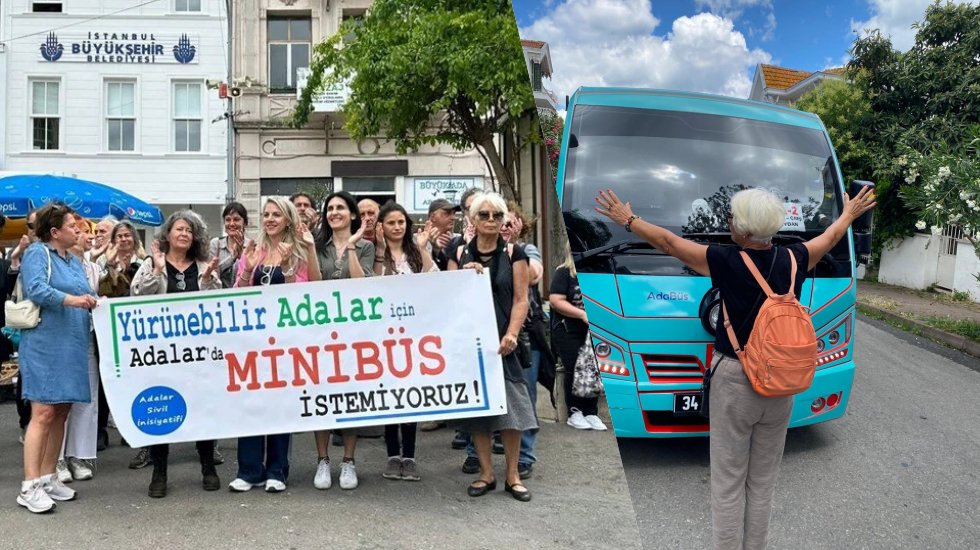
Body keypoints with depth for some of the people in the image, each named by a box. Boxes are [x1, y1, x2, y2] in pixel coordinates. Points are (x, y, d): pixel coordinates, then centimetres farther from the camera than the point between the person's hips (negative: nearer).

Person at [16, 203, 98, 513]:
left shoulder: (75, 262, 20)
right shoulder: (37, 253, -3)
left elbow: (84, 299, 19)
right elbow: (36, 289, -20)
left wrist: (96, 302, -1)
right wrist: (70, 299, -29)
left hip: (72, 347, 8)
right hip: (45, 345, -8)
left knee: (61, 413, 9)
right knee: (43, 413, -10)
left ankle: (48, 478, 18)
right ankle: (30, 487, -5)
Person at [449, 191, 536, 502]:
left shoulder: (514, 254, 4)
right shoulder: (459, 255, 10)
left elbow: (521, 299, -2)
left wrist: (511, 335, -15)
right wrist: (464, 277, -7)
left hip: (502, 341, -2)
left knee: (509, 406, -4)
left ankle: (513, 476, 8)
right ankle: (486, 474, 16)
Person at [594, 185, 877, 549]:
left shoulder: (727, 262, -17)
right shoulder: (793, 260, -5)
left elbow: (668, 242, -6)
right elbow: (830, 237, 17)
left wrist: (628, 220, 7)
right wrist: (849, 215, 37)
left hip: (734, 381, -4)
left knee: (728, 481, 7)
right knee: (763, 481, 17)